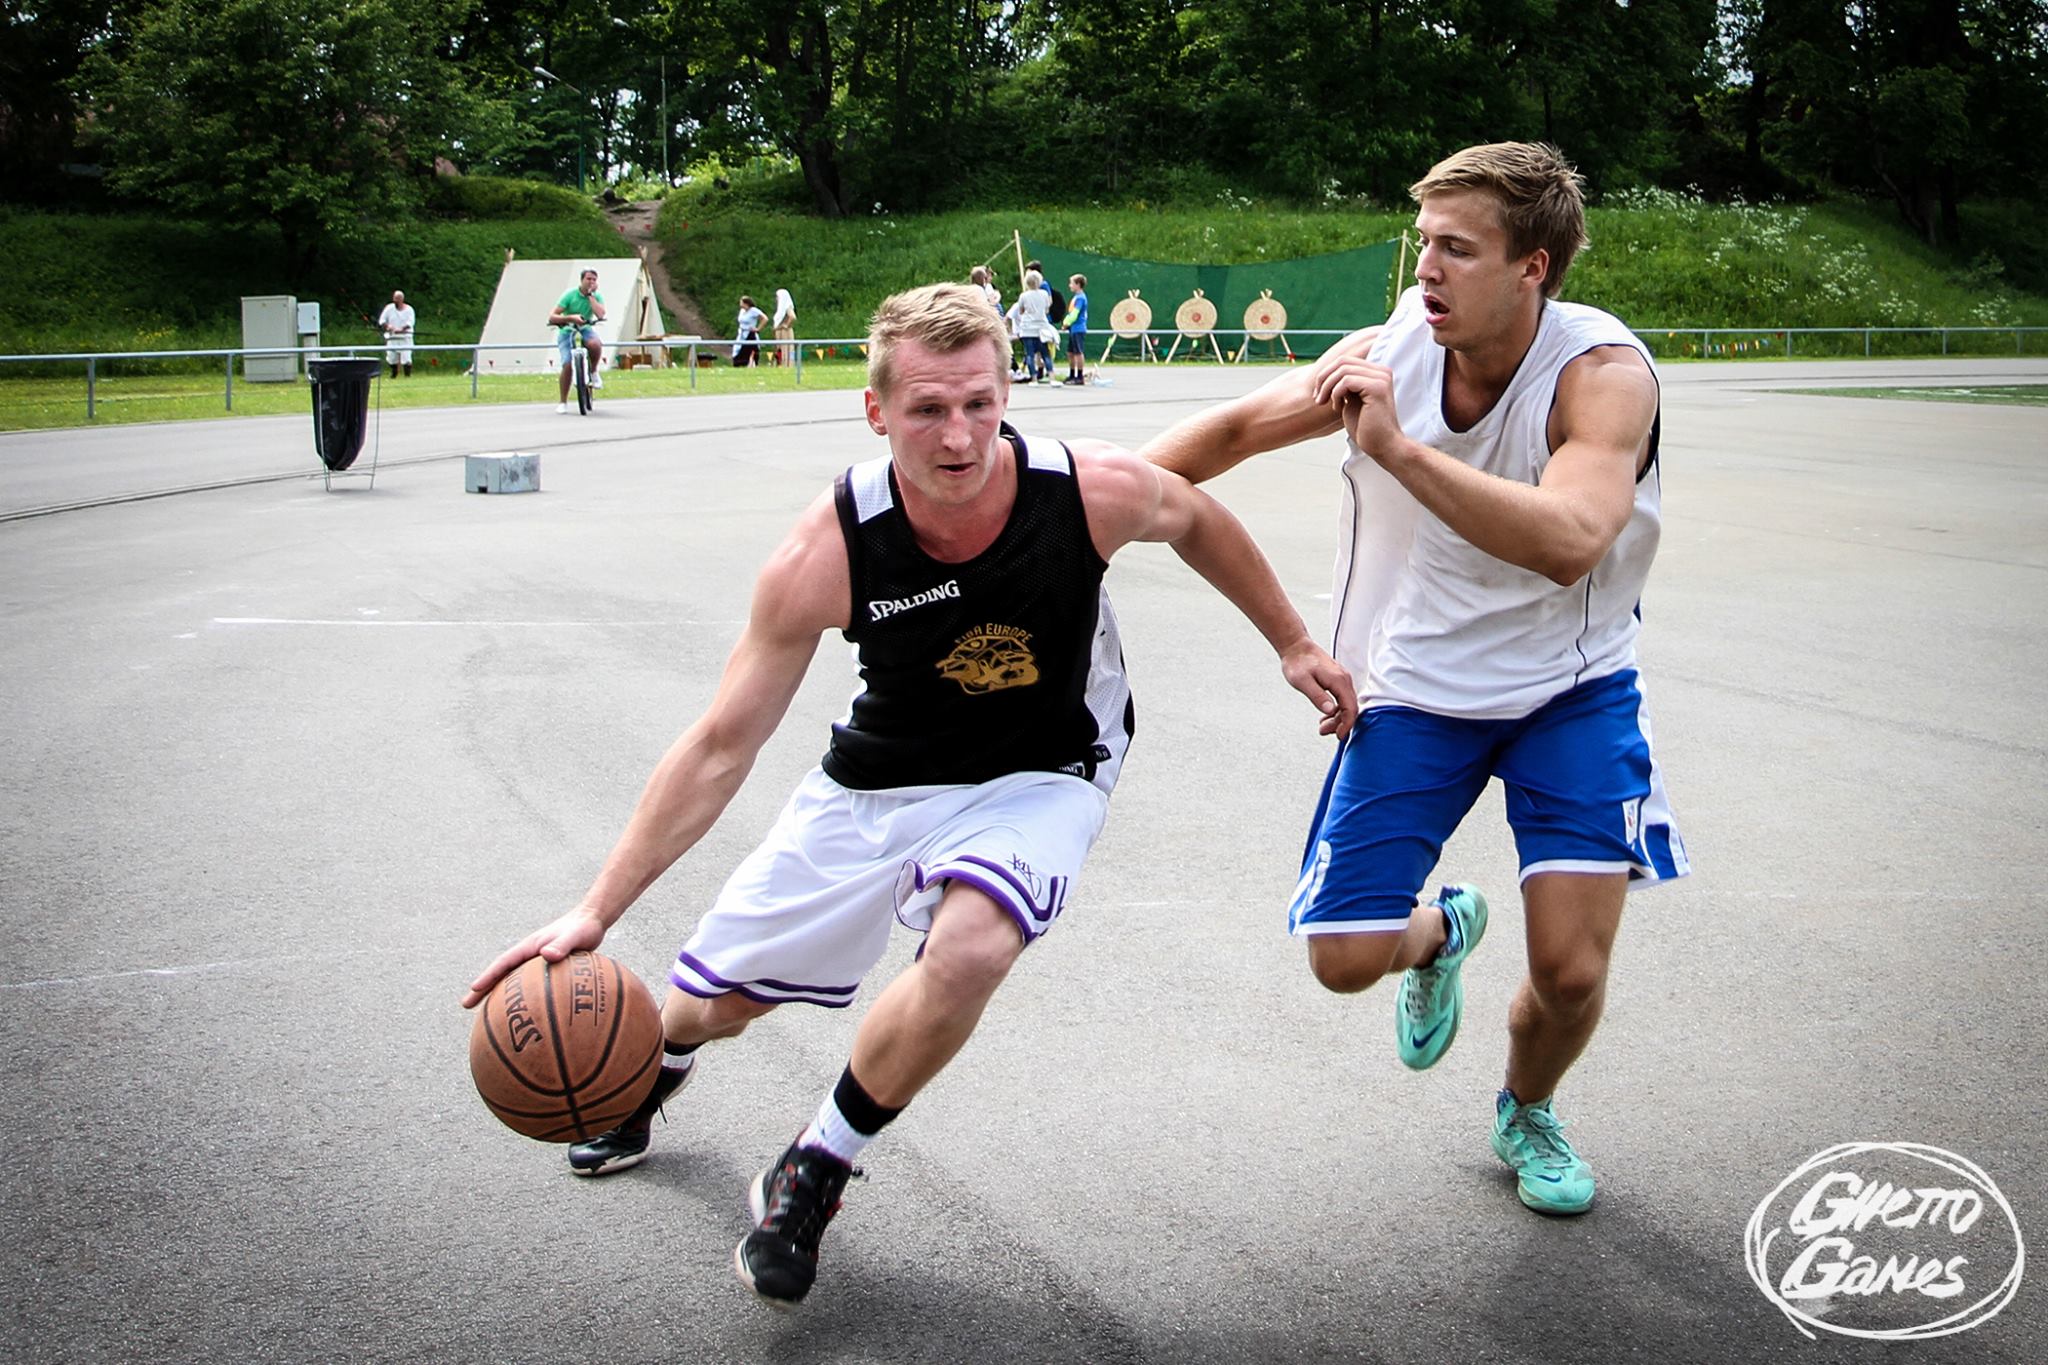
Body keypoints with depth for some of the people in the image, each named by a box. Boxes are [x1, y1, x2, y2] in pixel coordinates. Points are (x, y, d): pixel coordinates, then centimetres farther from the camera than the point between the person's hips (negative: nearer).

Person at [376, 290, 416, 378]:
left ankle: (408, 375, -6)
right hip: (392, 337, 3)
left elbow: (410, 322, -12)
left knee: (406, 357, -13)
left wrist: (402, 329, -27)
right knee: (391, 358, 4)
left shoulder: (408, 309, 0)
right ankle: (394, 374, 23)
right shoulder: (389, 308, 6)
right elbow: (381, 320, 7)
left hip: (405, 337, -3)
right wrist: (387, 326, -14)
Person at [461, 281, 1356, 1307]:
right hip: (878, 774, 1)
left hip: (1038, 776, -1)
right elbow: (721, 747, -19)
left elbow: (1195, 521, 0)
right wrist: (596, 912, -25)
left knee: (969, 949, -34)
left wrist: (1291, 643, 10)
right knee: (716, 999, 12)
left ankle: (814, 1173, -5)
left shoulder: (1095, 490, -26)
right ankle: (657, 1066, 56)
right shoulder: (826, 555, -27)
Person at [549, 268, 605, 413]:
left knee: (595, 344, -36)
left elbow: (600, 314, -26)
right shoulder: (570, 295, -12)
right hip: (567, 330, -1)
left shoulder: (597, 296, -4)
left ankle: (593, 372, -5)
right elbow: (552, 317, -18)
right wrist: (570, 317, -34)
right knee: (567, 365, -19)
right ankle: (562, 402, -4)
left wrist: (590, 295, -20)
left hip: (586, 328, 1)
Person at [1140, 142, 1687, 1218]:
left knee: (1570, 966, -13)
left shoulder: (1603, 373, -24)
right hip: (1414, 688, 3)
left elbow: (1569, 542, -43)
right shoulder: (1385, 355, -13)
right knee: (1345, 958, -4)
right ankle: (1440, 932, 36)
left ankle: (1527, 1115, 24)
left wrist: (1399, 449, -46)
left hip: (1569, 691, -2)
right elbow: (1235, 430, 3)